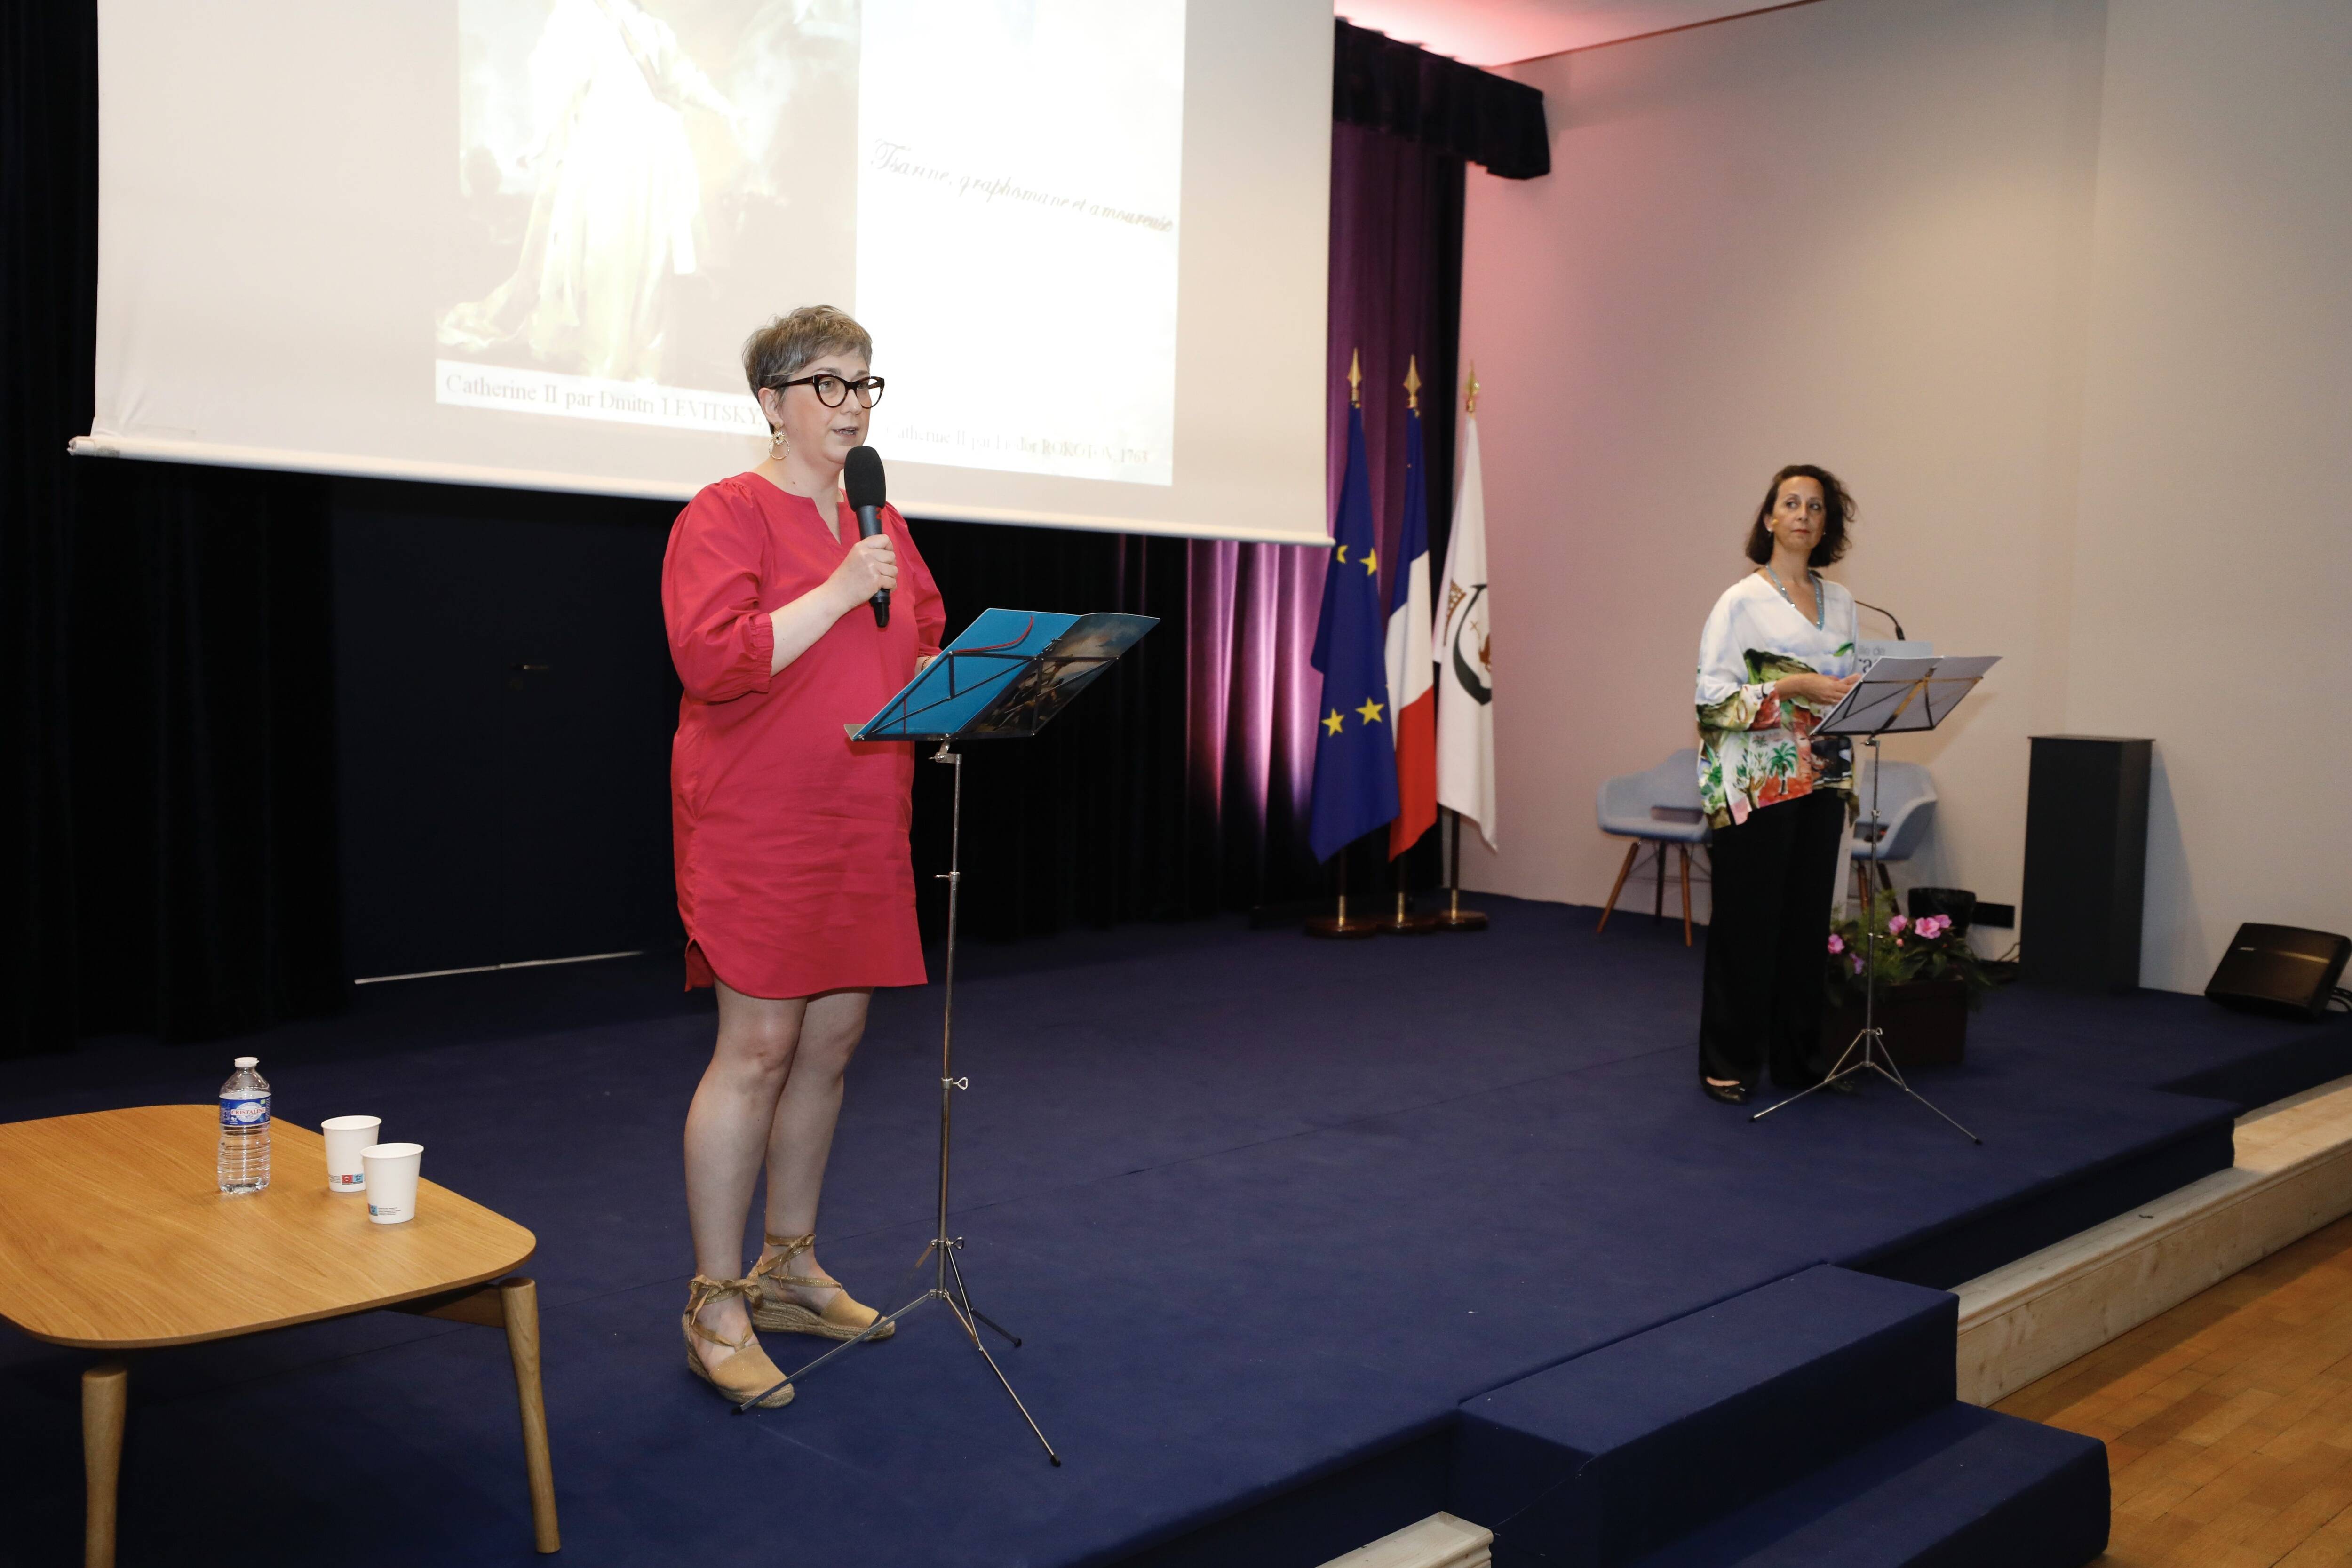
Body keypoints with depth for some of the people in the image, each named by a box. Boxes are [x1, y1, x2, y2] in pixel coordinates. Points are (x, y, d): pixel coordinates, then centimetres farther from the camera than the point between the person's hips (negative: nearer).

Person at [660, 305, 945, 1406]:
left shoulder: (880, 522, 15)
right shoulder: (727, 514, -8)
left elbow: (922, 645, 24)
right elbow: (713, 658, -20)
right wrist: (840, 591, -22)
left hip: (861, 824, 8)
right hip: (758, 827, -7)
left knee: (832, 1038, 11)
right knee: (757, 1048, -6)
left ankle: (788, 1270, 26)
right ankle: (714, 1307, 6)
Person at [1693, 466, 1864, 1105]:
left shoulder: (1839, 601, 12)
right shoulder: (1741, 601, -6)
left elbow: (1848, 681, 18)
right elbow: (1712, 698, -12)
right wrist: (1791, 688, -20)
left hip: (1819, 782, 6)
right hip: (1755, 785, -5)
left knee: (1809, 920, 9)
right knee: (1746, 922, -1)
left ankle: (1798, 1057, 20)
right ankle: (1728, 1064, 9)